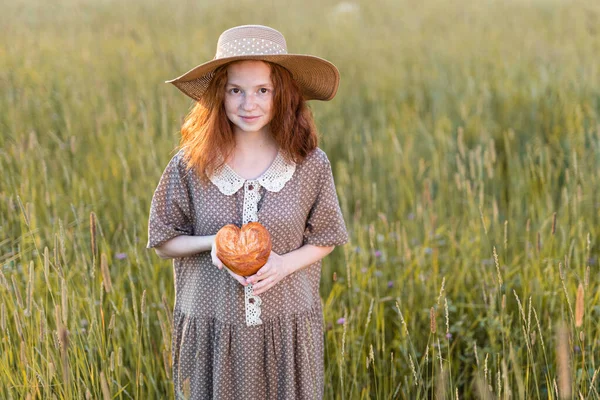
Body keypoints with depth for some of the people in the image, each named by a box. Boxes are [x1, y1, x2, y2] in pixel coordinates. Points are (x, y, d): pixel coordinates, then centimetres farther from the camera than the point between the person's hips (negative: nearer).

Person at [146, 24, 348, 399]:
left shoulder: (311, 165, -7)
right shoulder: (190, 165, -8)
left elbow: (323, 240, 5)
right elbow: (164, 241, 2)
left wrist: (285, 264, -14)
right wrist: (211, 242, -17)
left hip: (288, 326, 0)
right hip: (211, 327, 0)